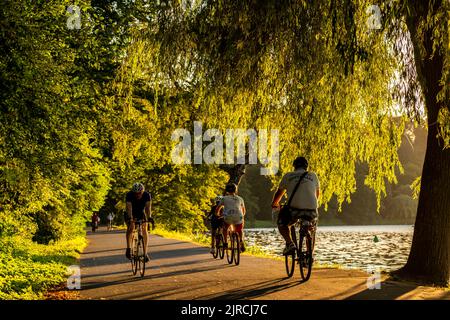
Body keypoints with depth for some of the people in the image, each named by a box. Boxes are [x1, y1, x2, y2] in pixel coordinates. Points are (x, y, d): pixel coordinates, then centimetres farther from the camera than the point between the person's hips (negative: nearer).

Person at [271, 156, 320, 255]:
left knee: (281, 223, 24)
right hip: (312, 210, 2)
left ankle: (289, 243, 1)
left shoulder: (288, 176, 15)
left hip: (294, 209, -2)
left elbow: (279, 193, 28)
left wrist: (274, 203, 48)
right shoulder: (313, 176, 20)